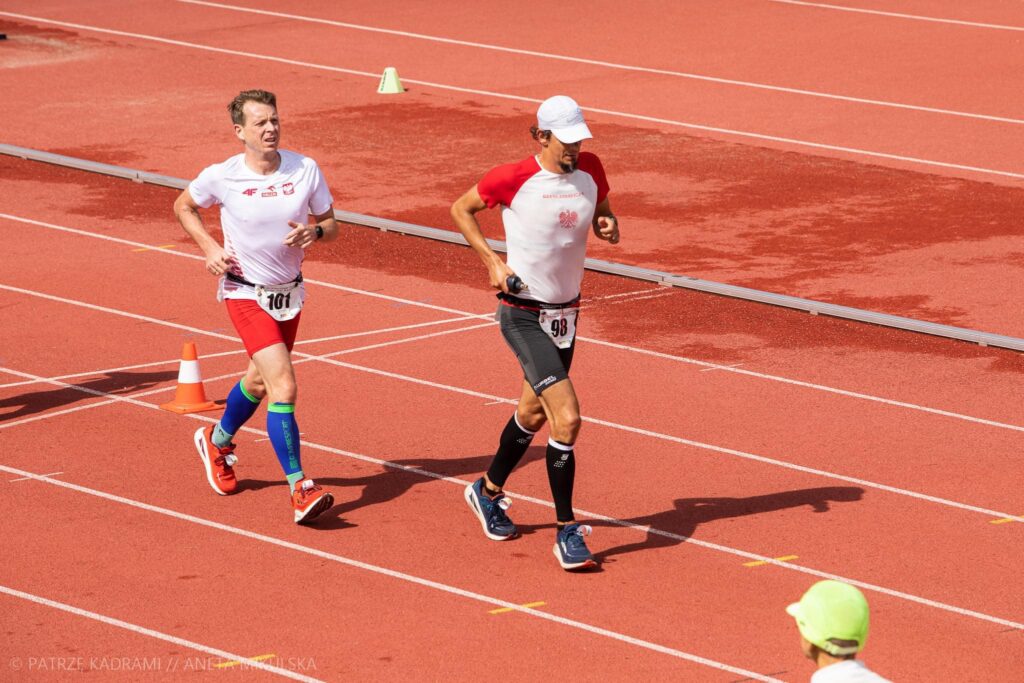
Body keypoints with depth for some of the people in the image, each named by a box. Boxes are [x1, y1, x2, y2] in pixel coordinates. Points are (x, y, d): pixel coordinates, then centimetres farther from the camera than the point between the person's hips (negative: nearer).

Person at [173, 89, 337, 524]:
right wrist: (210, 248, -9)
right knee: (284, 386, -18)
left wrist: (314, 232, -21)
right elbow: (184, 206, 5)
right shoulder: (221, 177, -15)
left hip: (290, 292, 5)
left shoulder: (305, 170, -9)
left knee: (260, 380, 23)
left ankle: (218, 441, 52)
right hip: (246, 294, -5)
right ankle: (299, 488, -17)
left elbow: (331, 225, 2)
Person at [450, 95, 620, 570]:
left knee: (533, 412, 22)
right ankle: (567, 531, -11)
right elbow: (461, 209, 1)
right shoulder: (513, 179, -15)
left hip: (566, 313, 7)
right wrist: (490, 259, -10)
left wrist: (608, 227, -7)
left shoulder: (590, 170, -1)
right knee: (567, 419, -19)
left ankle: (489, 491, 47)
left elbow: (602, 214, 17)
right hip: (524, 315, -6)